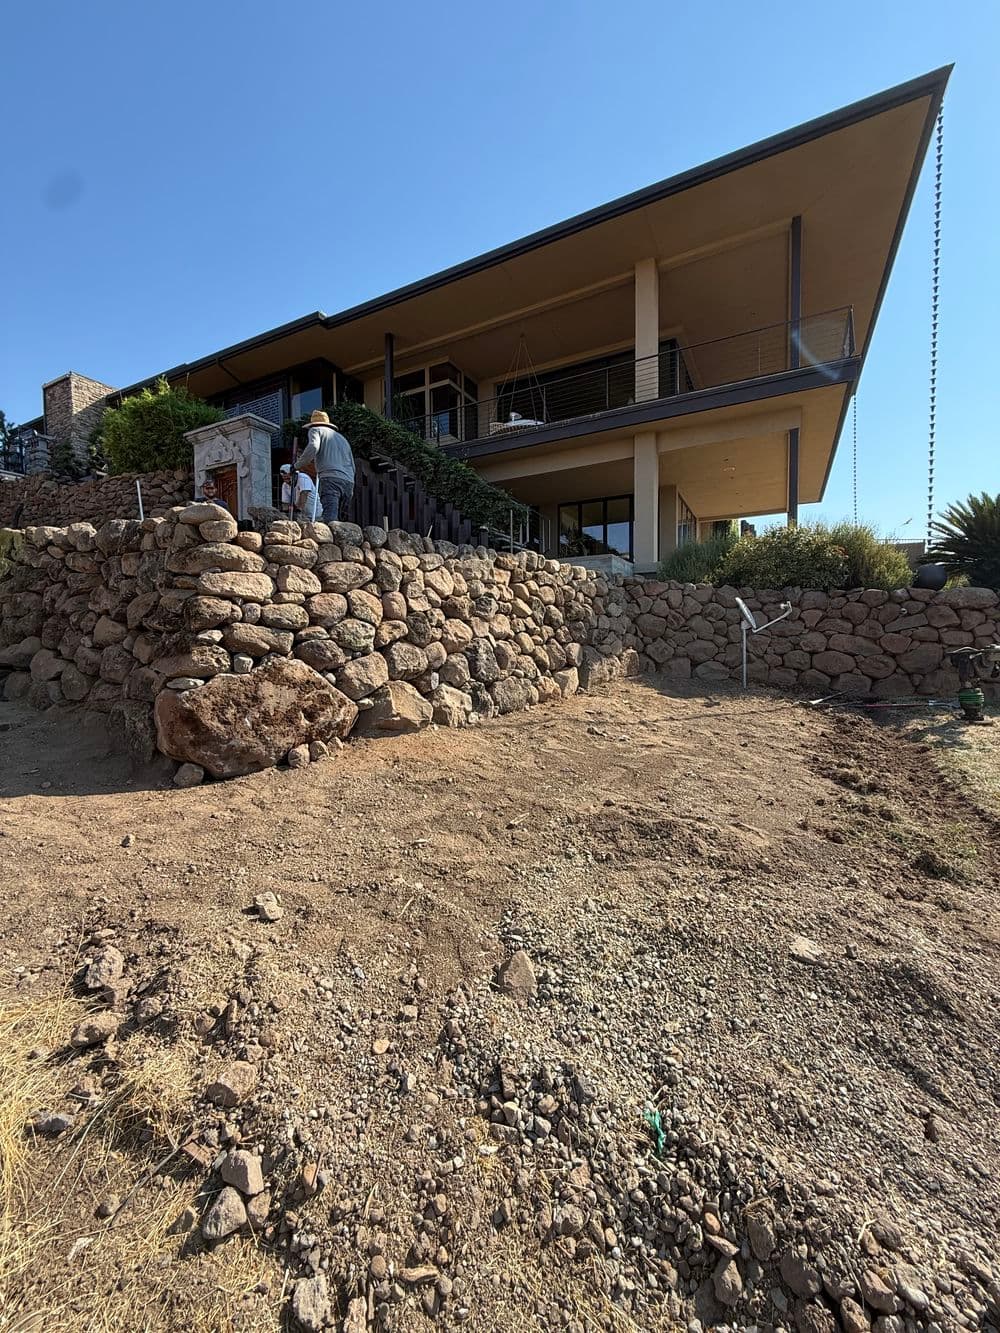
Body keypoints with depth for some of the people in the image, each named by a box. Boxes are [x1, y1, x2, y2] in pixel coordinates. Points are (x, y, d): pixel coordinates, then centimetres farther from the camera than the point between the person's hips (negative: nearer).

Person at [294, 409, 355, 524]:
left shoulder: (316, 430, 16)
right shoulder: (342, 437, 35)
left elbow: (313, 447, -7)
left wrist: (298, 464, 3)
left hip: (331, 478, -6)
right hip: (349, 482, 6)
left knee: (331, 519, -21)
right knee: (336, 517, 6)